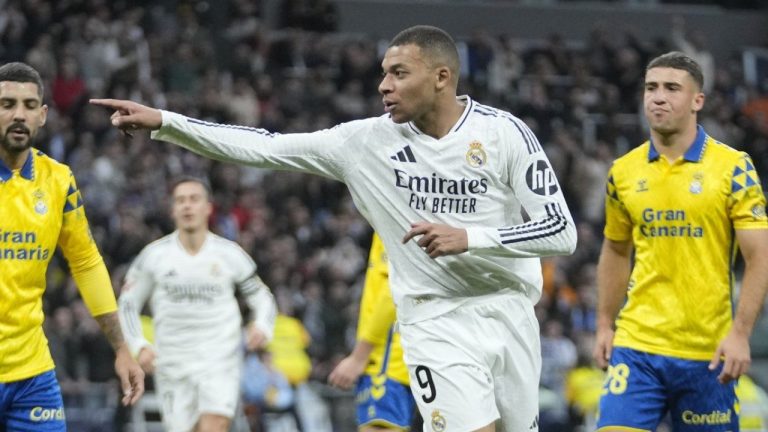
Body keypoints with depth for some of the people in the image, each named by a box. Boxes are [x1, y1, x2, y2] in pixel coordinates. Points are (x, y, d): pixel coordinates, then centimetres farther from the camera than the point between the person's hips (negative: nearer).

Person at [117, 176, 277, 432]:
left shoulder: (229, 254, 2)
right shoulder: (154, 255, 3)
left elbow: (262, 298, 12)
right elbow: (128, 304, 10)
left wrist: (262, 327, -9)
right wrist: (138, 346, -5)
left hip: (220, 363, -2)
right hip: (173, 366, 2)